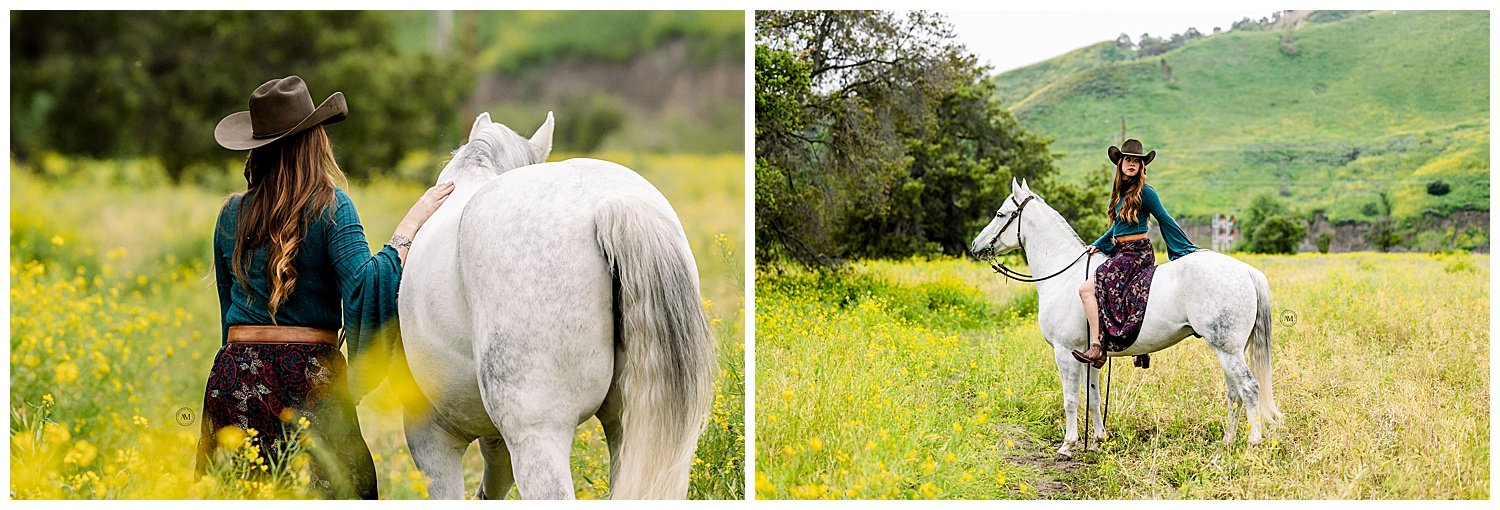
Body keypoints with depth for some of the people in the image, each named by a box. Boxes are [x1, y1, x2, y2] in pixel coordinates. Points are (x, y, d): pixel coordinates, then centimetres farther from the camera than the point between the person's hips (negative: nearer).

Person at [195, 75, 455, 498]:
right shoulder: (331, 208, -5)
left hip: (234, 374, 5)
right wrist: (410, 226, -12)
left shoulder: (231, 214, 11)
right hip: (308, 374, -4)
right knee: (339, 490, -1)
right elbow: (364, 286, -18)